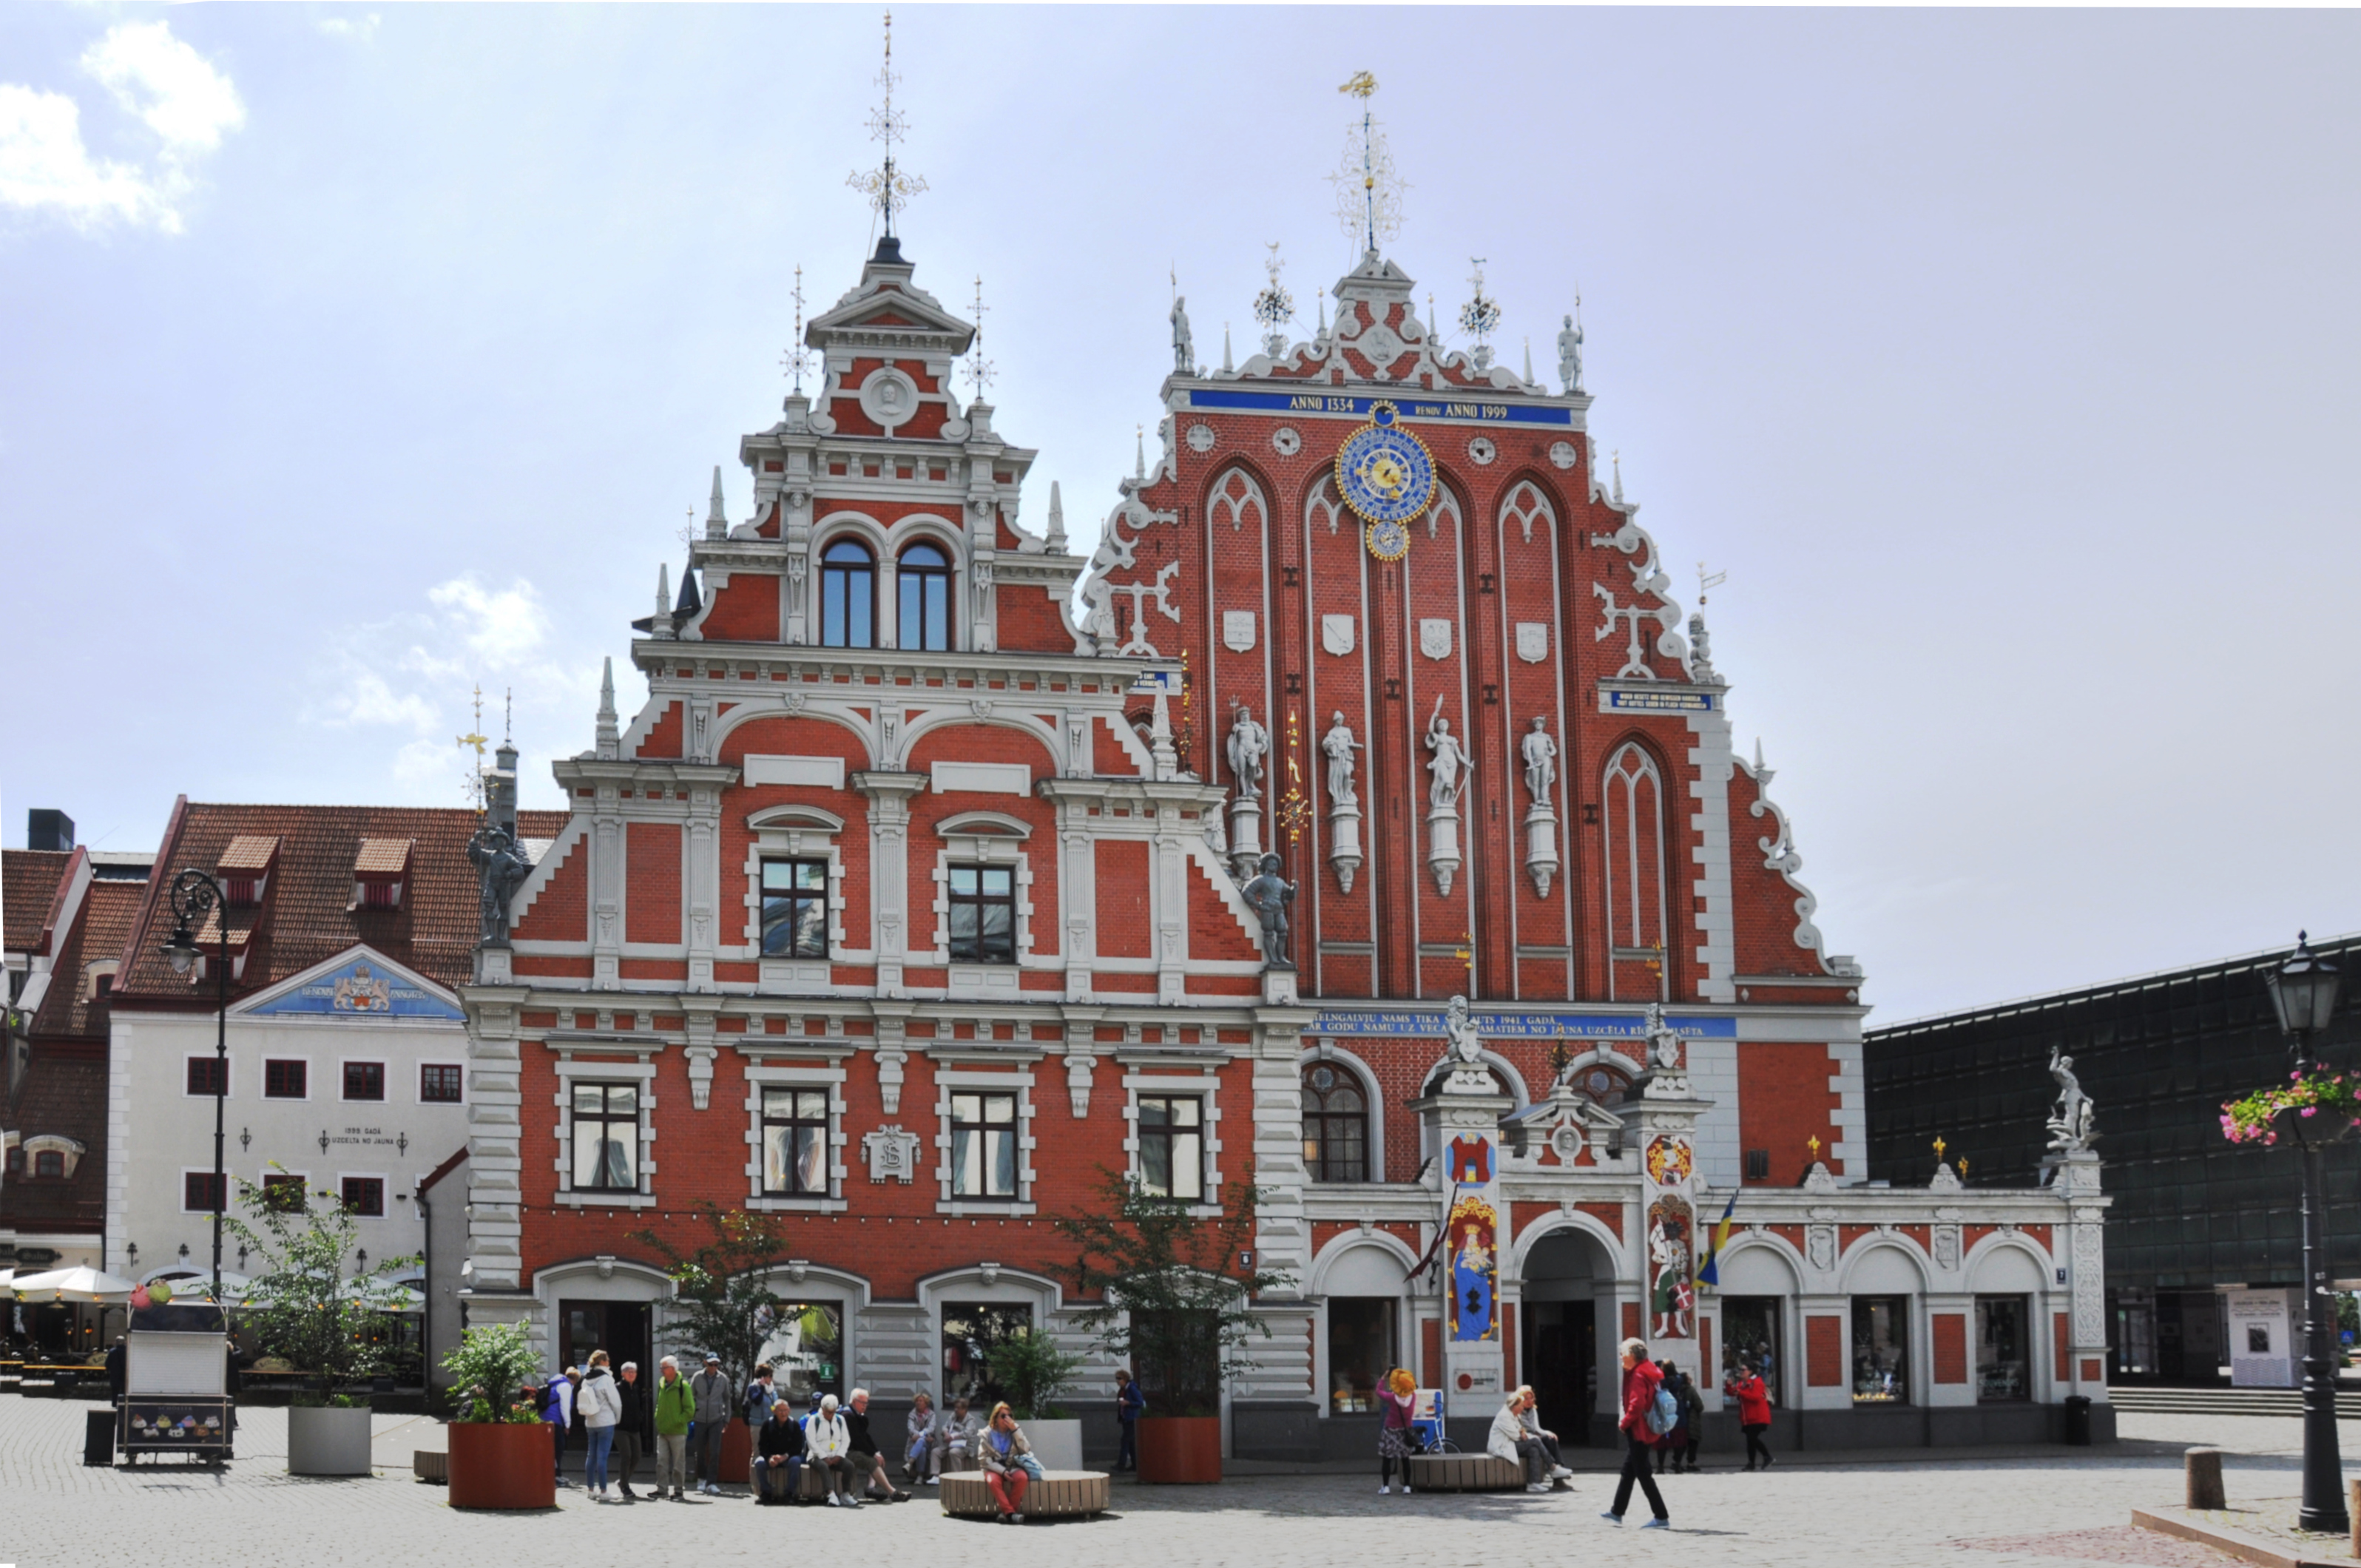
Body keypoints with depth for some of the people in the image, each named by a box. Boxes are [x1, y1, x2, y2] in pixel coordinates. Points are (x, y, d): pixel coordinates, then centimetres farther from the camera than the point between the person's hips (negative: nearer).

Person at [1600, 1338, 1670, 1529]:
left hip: (1638, 1431, -11)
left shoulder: (1638, 1375, -19)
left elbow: (1637, 1404, -28)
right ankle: (1617, 1512, 30)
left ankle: (1662, 1517, -5)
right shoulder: (1649, 1369, 11)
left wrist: (1625, 1422, -13)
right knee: (1628, 1471, 19)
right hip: (1644, 1430, 11)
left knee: (1642, 1473, -6)